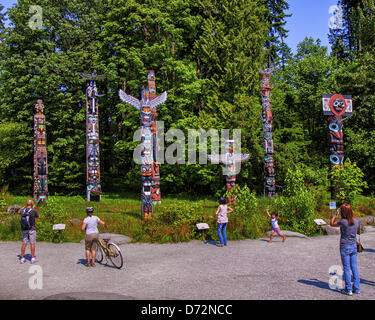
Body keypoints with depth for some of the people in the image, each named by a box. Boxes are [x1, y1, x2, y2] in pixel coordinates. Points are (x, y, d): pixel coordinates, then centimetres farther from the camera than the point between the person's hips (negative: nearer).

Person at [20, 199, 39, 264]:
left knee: (24, 244, 9)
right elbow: (37, 216, 12)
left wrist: (26, 206, 30)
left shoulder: (23, 210, 1)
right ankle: (33, 258, 5)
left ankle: (22, 259, 12)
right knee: (32, 244, 3)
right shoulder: (34, 211, -10)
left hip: (24, 229, 4)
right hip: (31, 229, -4)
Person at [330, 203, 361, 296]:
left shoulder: (343, 222, -19)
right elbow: (359, 232, 15)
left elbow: (332, 224, -2)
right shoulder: (357, 221, -3)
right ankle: (356, 288, 18)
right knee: (354, 267, 13)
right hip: (354, 246, 5)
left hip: (345, 247, -5)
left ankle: (348, 289, 8)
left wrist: (336, 213, -1)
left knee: (346, 268, 3)